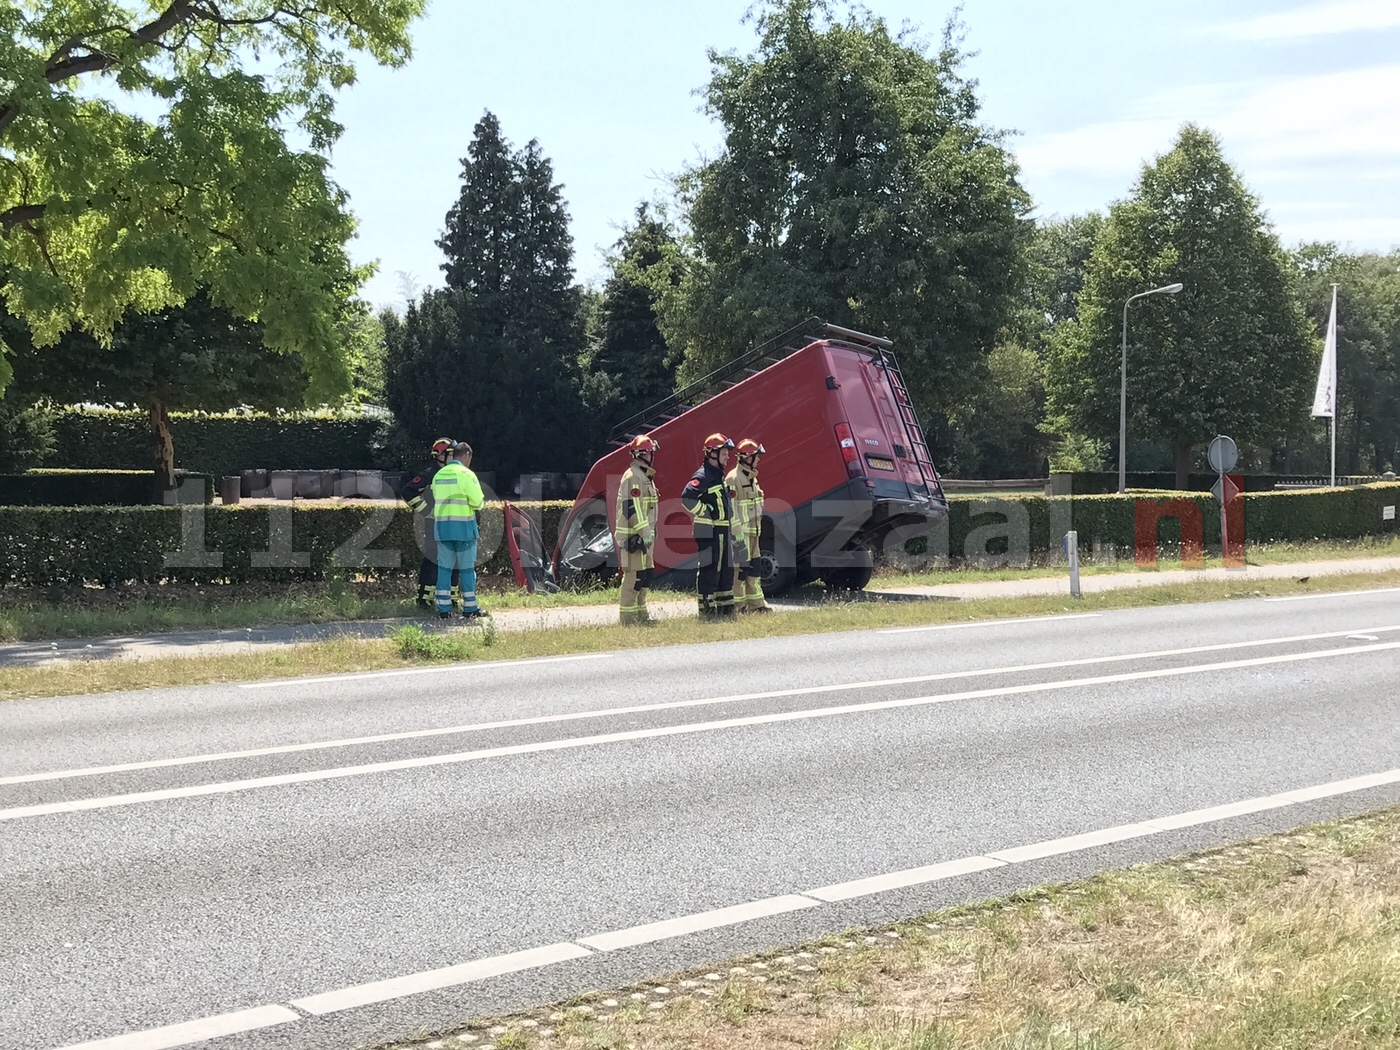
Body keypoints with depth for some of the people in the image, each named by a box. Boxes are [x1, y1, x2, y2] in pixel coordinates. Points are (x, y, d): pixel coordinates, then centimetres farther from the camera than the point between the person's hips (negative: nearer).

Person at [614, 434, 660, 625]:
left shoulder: (645, 476, 19)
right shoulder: (633, 477, -14)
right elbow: (632, 508, -21)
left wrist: (649, 534, 21)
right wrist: (644, 533, -21)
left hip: (643, 535, 10)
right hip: (633, 536, -10)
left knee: (644, 575, 13)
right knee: (634, 575, -10)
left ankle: (640, 613, 20)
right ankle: (628, 616, -8)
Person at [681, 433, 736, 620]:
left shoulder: (719, 475, 17)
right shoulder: (702, 476, -14)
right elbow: (687, 497, -28)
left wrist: (731, 530, 23)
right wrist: (705, 513, -19)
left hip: (722, 531, 10)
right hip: (709, 532, -10)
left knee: (726, 569, 14)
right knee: (710, 570, -6)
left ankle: (725, 606, 21)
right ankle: (707, 609, -2)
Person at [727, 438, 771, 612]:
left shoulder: (752, 477, 16)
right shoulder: (733, 478, -14)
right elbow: (730, 508, -19)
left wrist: (758, 526, 20)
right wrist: (737, 531, -22)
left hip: (753, 529, 9)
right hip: (740, 531, -9)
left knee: (753, 565, 11)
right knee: (741, 566, -7)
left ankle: (756, 602, 17)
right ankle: (738, 604, -1)